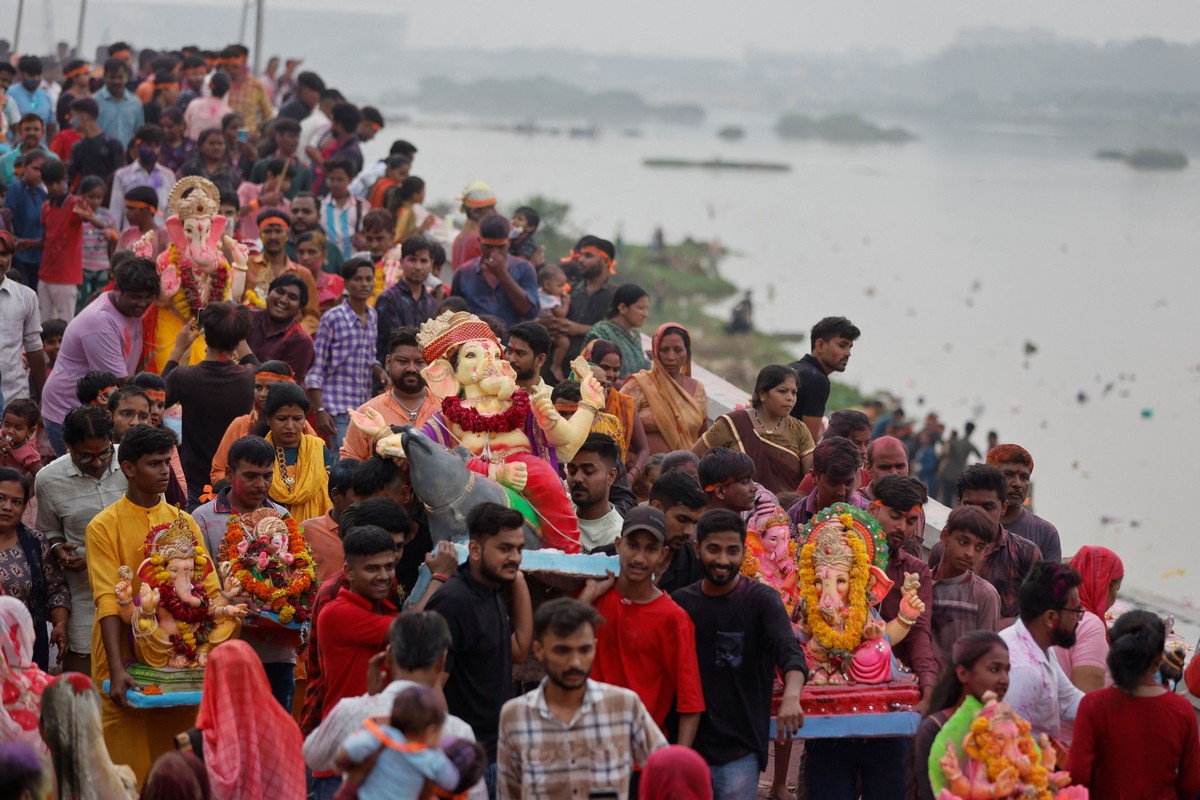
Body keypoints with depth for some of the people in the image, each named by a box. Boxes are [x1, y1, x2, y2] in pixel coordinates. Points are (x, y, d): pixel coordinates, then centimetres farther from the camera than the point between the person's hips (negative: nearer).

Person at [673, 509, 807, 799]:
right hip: (689, 743, 3)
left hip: (740, 749, -3)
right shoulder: (679, 602, 5)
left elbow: (790, 651, -21)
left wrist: (791, 695, -42)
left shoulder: (761, 599, -5)